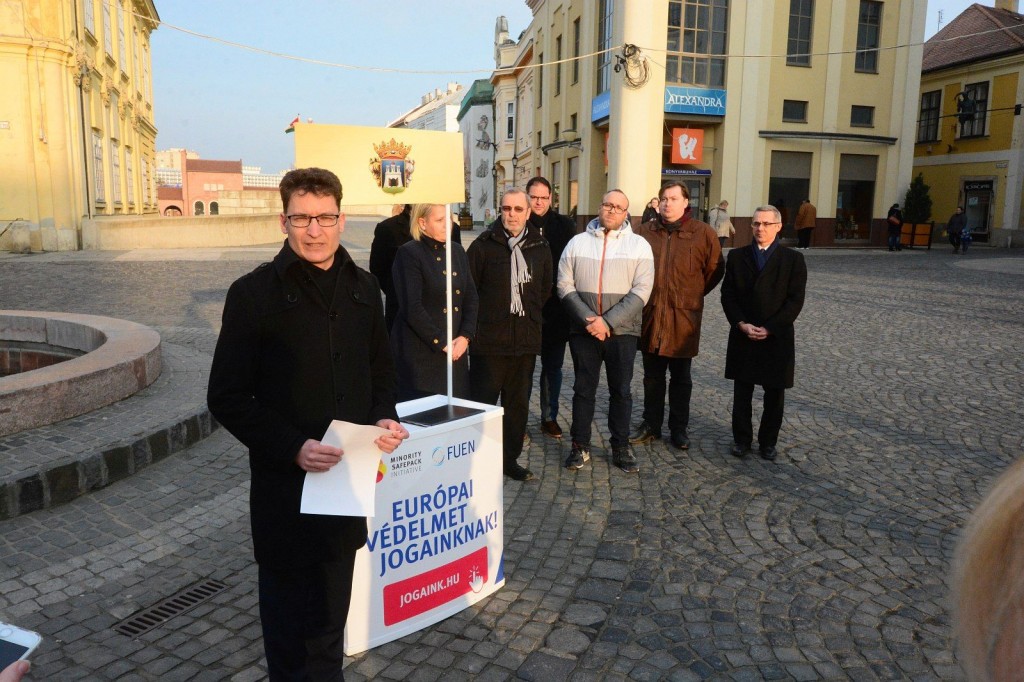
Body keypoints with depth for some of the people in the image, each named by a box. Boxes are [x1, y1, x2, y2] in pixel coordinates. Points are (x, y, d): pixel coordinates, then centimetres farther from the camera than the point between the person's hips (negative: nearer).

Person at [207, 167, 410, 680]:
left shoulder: (363, 288, 4)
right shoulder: (254, 293, -11)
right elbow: (227, 397, -10)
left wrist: (384, 418, -5)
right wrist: (291, 448, -21)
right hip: (285, 484, -4)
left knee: (332, 611, 20)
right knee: (291, 616, 11)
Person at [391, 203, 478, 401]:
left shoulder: (457, 251, 13)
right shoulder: (408, 254, -7)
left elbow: (471, 297, 10)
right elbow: (411, 308, -13)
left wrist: (465, 336, -4)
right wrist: (441, 343, -12)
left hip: (456, 350, 6)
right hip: (420, 354, -6)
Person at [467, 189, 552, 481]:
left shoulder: (540, 247, 6)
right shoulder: (483, 245, -6)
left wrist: (529, 315, 14)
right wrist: (478, 322, 1)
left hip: (525, 340, 4)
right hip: (489, 340, -4)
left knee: (518, 403, 12)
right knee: (482, 402, 2)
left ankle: (510, 458, 25)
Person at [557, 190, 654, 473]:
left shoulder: (639, 245, 1)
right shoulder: (577, 242, 5)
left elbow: (641, 291, -7)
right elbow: (565, 285, 0)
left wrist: (608, 322, -16)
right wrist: (587, 319, -13)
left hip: (622, 331, -1)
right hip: (583, 330, 1)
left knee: (621, 391, 8)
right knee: (583, 389, 8)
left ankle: (621, 447, 21)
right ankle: (580, 446, 21)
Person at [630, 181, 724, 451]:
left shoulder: (703, 233, -4)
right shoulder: (646, 231, 4)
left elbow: (715, 269, 5)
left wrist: (693, 295, 7)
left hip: (683, 317, -2)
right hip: (650, 315, 2)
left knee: (681, 377, 9)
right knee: (652, 376, 12)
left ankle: (679, 428, 22)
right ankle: (651, 425, 25)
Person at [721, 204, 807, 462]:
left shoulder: (793, 259, -1)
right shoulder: (737, 256, 5)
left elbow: (795, 300, -6)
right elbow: (728, 295, 2)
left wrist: (769, 329, -14)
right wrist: (742, 324, -11)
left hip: (777, 338, -1)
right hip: (742, 337, 1)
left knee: (774, 394, 8)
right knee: (742, 392, 8)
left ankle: (768, 441, 22)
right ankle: (741, 438, 21)